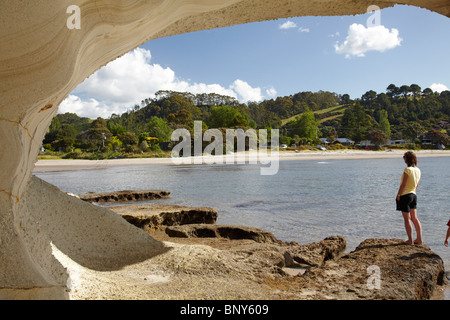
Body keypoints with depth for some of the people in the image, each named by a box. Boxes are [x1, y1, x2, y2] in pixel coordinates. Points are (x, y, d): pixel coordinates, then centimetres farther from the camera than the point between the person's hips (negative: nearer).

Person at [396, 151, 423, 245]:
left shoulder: (408, 170, -18)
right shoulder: (418, 170, 6)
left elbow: (403, 185, -17)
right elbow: (416, 185, 14)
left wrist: (398, 195, -8)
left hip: (405, 196, -8)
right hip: (413, 195, 8)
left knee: (407, 219, 0)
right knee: (414, 218, 14)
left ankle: (410, 240, 5)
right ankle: (419, 239, 18)